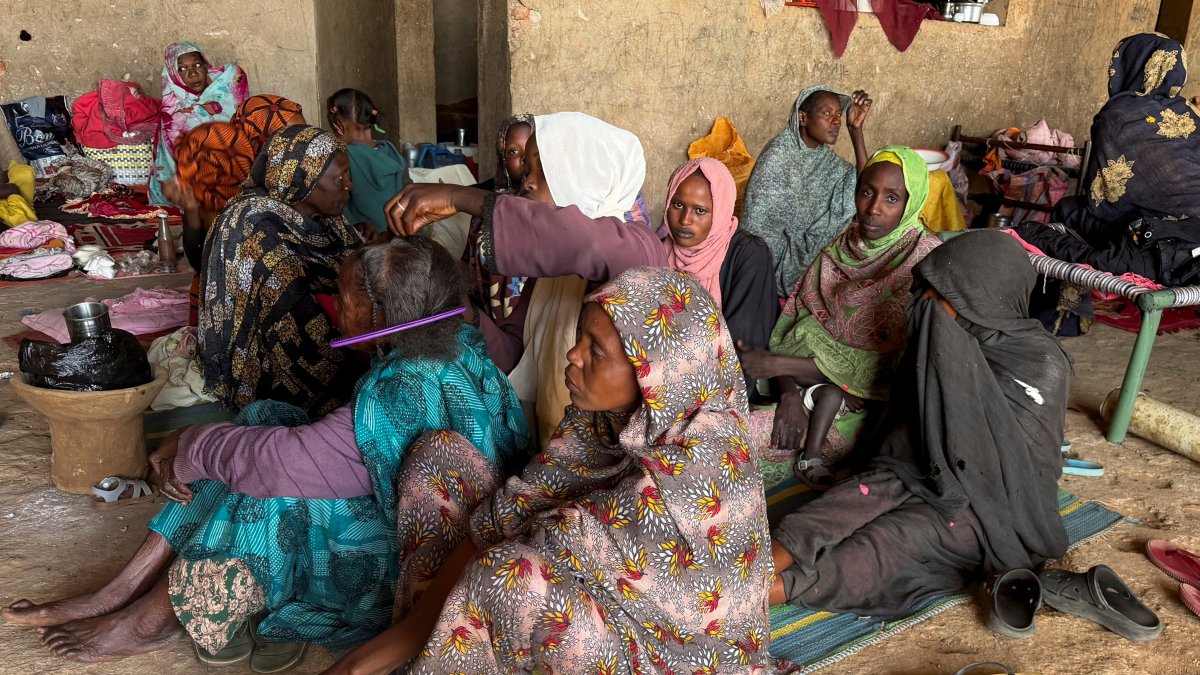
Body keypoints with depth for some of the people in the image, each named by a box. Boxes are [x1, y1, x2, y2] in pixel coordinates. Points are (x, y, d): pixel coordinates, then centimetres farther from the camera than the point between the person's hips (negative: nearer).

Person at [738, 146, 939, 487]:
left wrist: (778, 364, -22)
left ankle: (811, 458, -16)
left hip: (880, 393, -4)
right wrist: (789, 393, -23)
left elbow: (894, 365, -20)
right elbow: (795, 321, -3)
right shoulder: (840, 247, 3)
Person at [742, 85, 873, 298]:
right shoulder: (778, 155, -20)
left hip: (807, 246, 7)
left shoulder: (824, 156, 1)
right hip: (775, 250, -7)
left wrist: (856, 130, -12)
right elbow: (758, 220, -19)